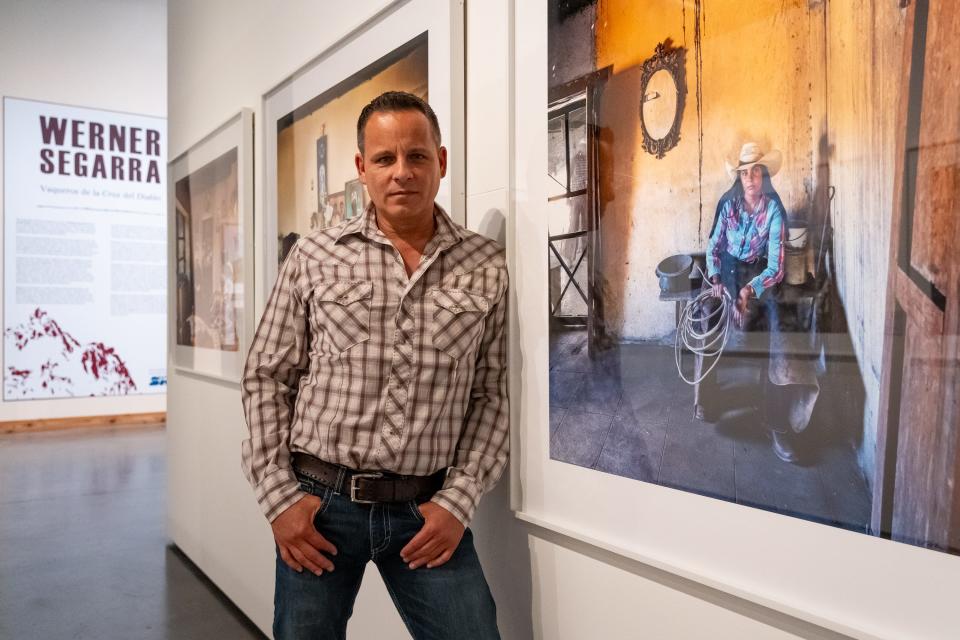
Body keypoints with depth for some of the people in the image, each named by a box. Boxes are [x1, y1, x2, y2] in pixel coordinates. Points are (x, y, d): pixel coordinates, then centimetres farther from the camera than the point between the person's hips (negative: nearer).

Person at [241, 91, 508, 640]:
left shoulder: (486, 267, 0)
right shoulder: (314, 258, -1)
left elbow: (491, 396, 2)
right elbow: (267, 379, 3)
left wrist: (459, 501, -6)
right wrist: (280, 496, -3)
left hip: (428, 509, 0)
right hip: (320, 502, 0)